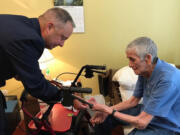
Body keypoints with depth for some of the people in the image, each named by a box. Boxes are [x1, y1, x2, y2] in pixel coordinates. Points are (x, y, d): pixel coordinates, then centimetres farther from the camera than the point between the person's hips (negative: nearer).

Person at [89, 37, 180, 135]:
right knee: (104, 117, 3)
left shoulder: (167, 79, -32)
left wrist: (109, 111, -21)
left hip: (167, 127, -7)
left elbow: (141, 123, -30)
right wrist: (107, 110, -8)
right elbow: (133, 101, 4)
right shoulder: (144, 71, -7)